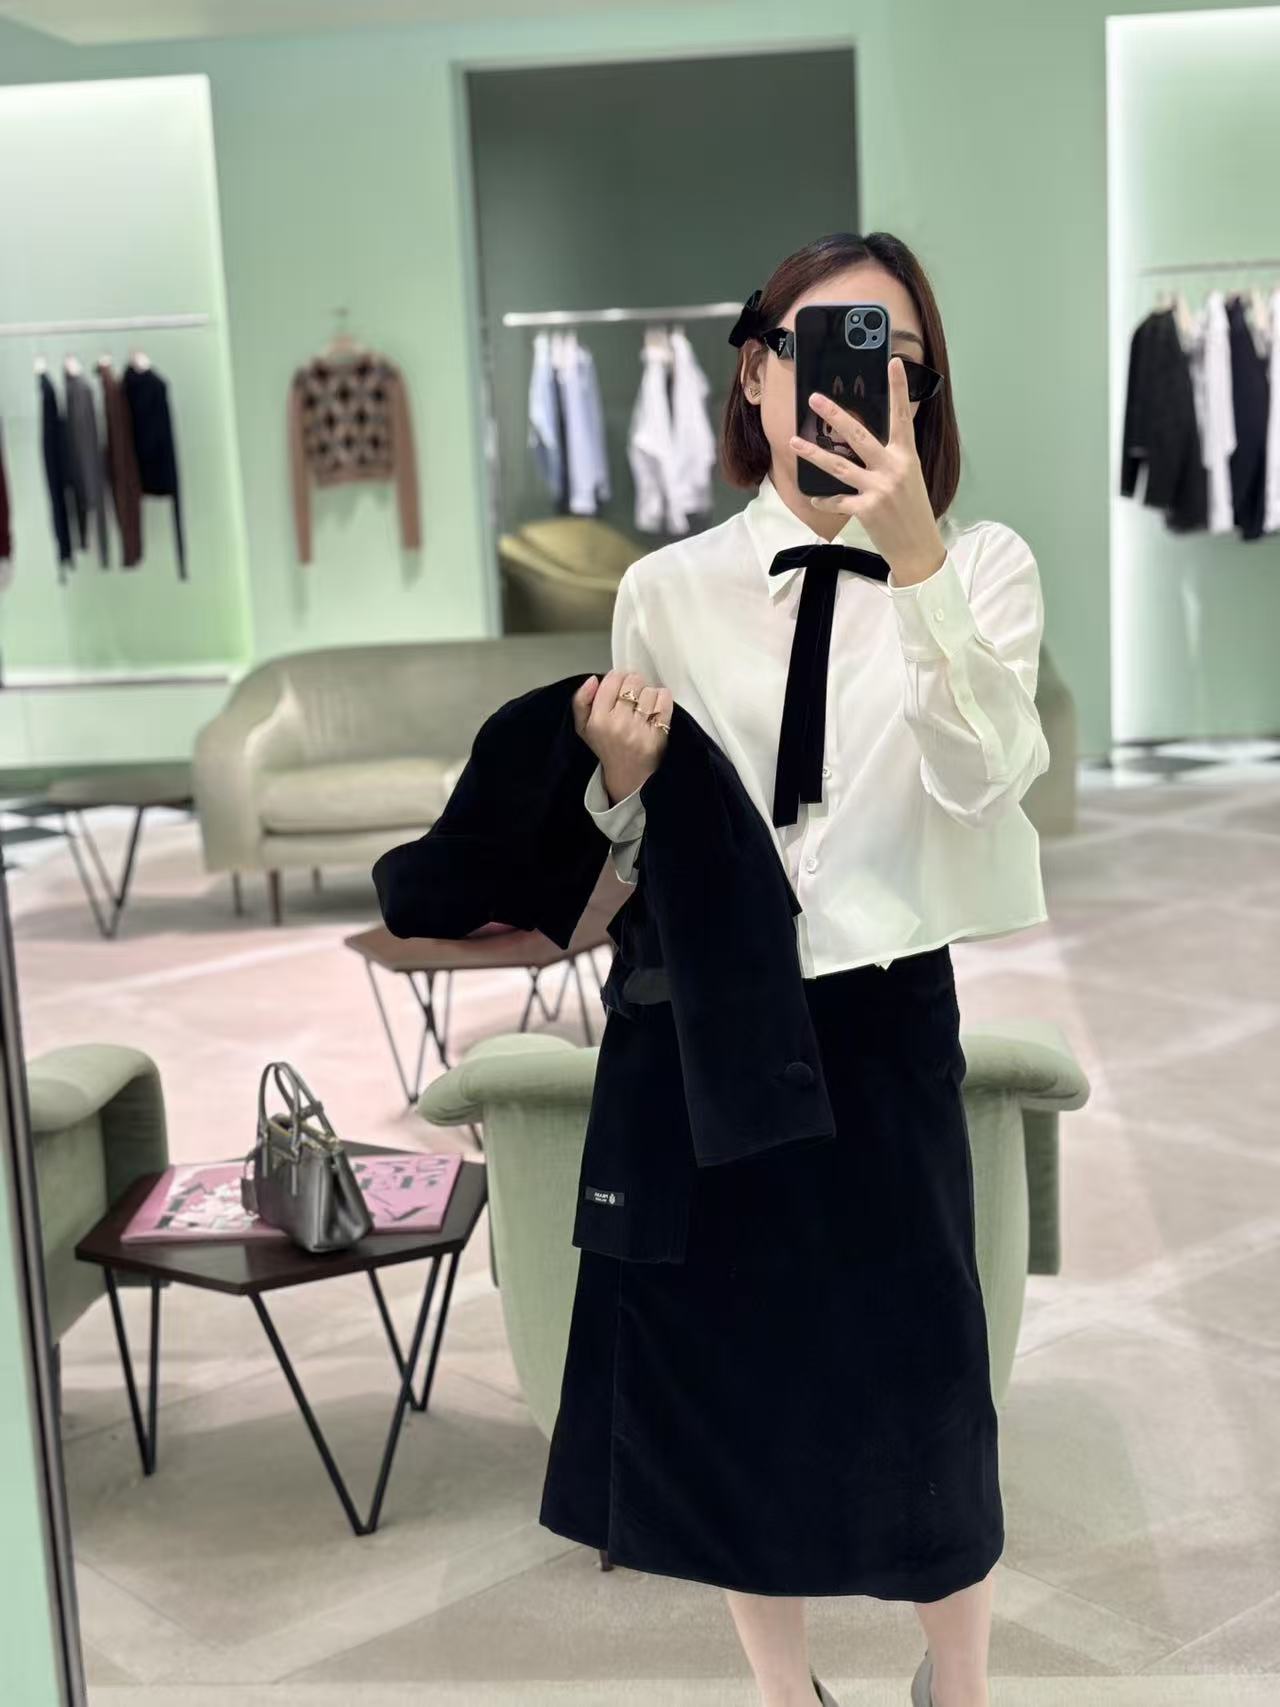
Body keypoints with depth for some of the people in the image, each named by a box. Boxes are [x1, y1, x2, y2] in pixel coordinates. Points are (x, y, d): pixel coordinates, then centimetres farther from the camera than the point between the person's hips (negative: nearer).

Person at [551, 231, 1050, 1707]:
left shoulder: (982, 567, -1)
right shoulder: (667, 590, 3)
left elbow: (980, 779, -20)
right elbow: (635, 856, 8)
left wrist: (914, 558, -31)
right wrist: (622, 778, -14)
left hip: (883, 1025, -2)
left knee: (919, 1378, 8)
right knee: (726, 1372, 13)